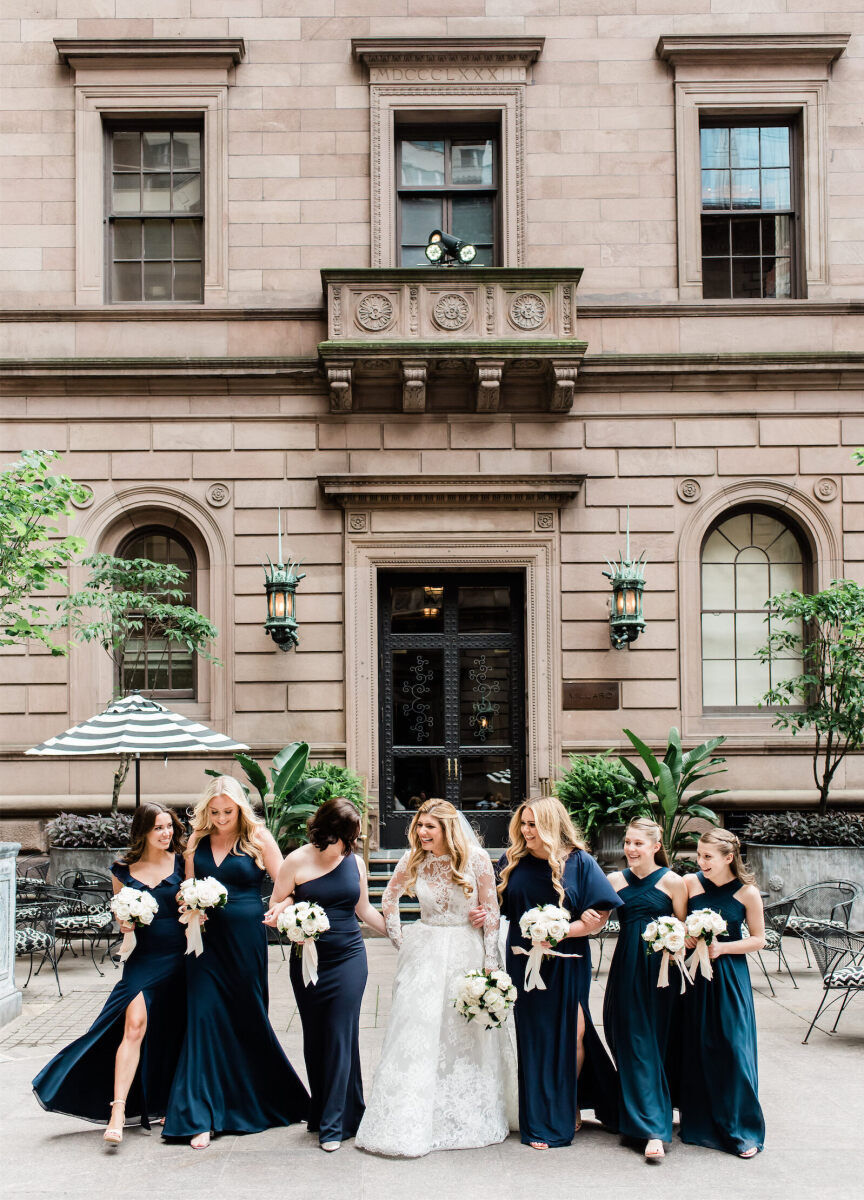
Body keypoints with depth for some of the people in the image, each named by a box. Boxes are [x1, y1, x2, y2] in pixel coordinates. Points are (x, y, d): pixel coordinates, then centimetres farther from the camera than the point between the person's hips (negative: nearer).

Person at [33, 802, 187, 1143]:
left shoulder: (182, 862, 3)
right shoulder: (123, 871, 5)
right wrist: (125, 923, -6)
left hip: (181, 958, 1)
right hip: (143, 959, 0)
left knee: (173, 1034, 7)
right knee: (135, 1025, -15)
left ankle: (167, 1107, 23)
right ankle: (118, 1112, -15)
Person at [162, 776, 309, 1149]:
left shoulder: (258, 838, -2)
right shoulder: (197, 841, 8)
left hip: (246, 939, -3)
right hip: (207, 939, 3)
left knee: (248, 1019, 8)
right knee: (205, 1016, -4)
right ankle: (202, 1116, 2)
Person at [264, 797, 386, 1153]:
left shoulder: (354, 862, 4)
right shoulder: (297, 861, -4)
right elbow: (276, 905, 4)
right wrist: (280, 911, -18)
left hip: (349, 959, 1)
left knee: (341, 1037, -3)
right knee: (314, 1037, 8)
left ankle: (333, 1124, 2)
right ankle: (321, 1111, 24)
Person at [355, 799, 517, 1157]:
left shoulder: (475, 858, -9)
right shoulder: (413, 859, -2)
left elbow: (491, 912, -4)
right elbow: (390, 898, 13)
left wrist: (490, 963, -6)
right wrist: (399, 940, 6)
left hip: (465, 953, -1)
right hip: (424, 955, 1)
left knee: (468, 1037, 8)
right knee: (416, 1036, -1)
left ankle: (469, 1120, 26)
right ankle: (410, 1123, 7)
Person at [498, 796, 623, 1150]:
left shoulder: (578, 862, -6)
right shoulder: (513, 862, 3)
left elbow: (599, 916, -9)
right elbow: (501, 908, 11)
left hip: (566, 964, -2)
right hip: (525, 962, 2)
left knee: (569, 1034, 1)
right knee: (534, 1038, 6)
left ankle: (569, 1107, 23)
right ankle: (540, 1121, 16)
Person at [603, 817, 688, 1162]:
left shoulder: (672, 882, -3)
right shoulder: (615, 880, 7)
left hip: (661, 969, -3)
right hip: (626, 968, 3)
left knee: (651, 1044, -3)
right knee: (630, 1045, 2)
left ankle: (653, 1130, 1)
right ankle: (653, 1128, 13)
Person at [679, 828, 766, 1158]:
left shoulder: (747, 892, -7)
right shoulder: (689, 883, -4)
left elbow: (758, 939, 0)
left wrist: (722, 947, -13)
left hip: (730, 977, -2)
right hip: (695, 974, 2)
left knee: (733, 1050, -4)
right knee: (697, 1048, 5)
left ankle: (742, 1130, 9)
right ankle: (701, 1123, 20)